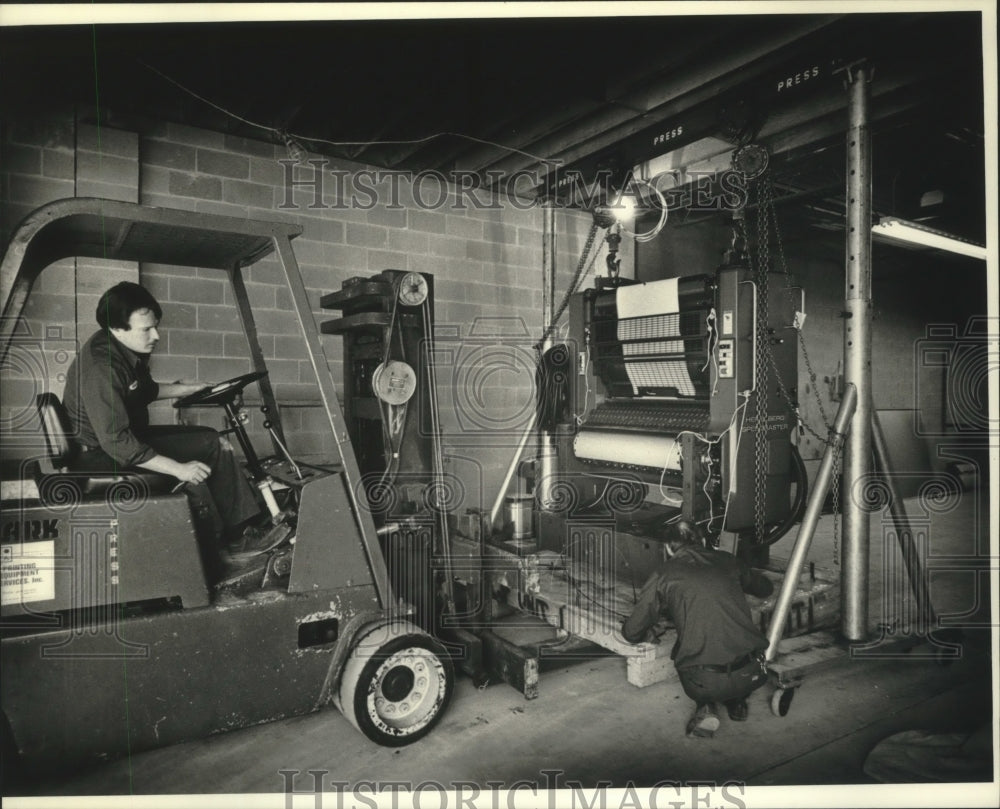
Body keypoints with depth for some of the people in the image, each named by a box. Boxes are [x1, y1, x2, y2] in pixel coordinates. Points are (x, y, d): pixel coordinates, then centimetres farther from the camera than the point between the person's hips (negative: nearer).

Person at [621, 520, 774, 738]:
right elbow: (766, 588, 32)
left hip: (704, 684, -3)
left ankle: (705, 706, 11)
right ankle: (737, 702, 24)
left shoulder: (664, 575, 4)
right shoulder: (726, 561, 12)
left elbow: (631, 633, 8)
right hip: (752, 676, 3)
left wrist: (648, 633, 32)